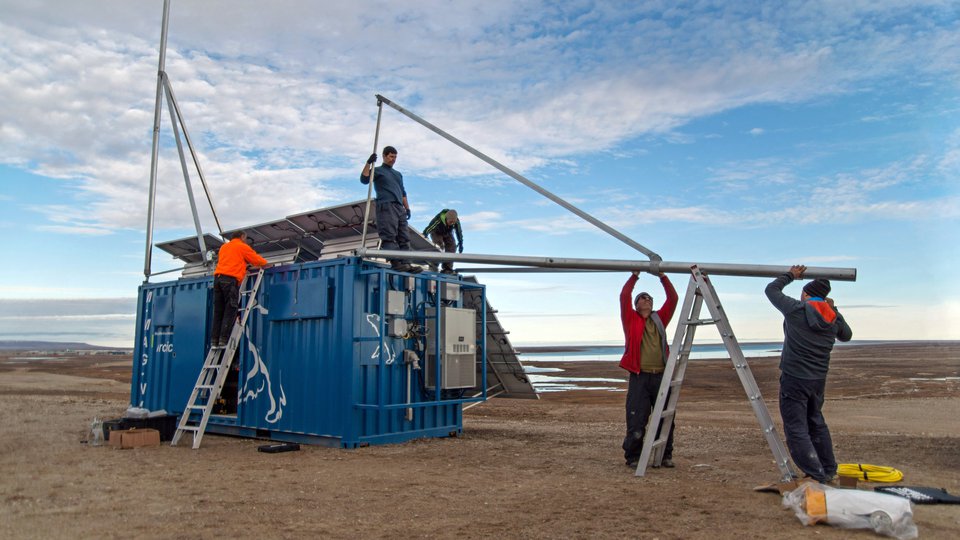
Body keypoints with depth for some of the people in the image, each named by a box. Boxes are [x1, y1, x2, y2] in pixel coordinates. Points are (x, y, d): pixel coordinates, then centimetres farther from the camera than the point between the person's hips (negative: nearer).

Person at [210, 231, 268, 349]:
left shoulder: (223, 247, 28)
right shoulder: (243, 247, 9)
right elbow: (258, 260, 11)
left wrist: (242, 267, 40)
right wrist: (266, 263, 33)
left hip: (218, 277, 6)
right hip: (231, 279, -6)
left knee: (218, 311, 5)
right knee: (230, 310, -8)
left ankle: (214, 340, -1)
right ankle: (223, 340, -16)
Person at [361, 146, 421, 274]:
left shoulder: (398, 174, 29)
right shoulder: (377, 171, 11)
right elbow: (364, 179, -6)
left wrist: (407, 208, 18)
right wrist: (369, 163, -15)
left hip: (399, 208, 7)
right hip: (386, 207, -7)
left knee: (403, 238, -3)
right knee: (389, 236, -17)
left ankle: (405, 264, -8)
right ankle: (395, 262, -27)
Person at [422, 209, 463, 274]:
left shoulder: (456, 221, -30)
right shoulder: (438, 220, -42)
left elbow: (459, 232, -13)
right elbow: (428, 229, -34)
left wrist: (460, 244, -7)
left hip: (447, 233, 3)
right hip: (436, 232, -3)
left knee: (452, 246, -16)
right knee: (439, 245, -27)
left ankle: (447, 268, -15)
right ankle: (433, 265, -17)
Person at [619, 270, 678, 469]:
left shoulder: (659, 319, 18)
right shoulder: (631, 320, 9)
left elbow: (673, 299, 15)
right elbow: (624, 296, -2)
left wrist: (663, 276, 13)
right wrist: (634, 275, 3)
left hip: (661, 376, 4)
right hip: (640, 377, -4)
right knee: (636, 420, -5)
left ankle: (665, 456, 19)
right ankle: (633, 457, 6)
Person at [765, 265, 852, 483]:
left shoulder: (796, 310, -10)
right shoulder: (834, 318, 4)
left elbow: (771, 289, 3)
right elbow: (846, 335, 25)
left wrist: (790, 275, 17)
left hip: (794, 379, -7)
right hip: (819, 380, 7)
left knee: (797, 429, -3)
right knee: (816, 423, 23)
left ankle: (817, 477, -5)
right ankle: (829, 470, 33)